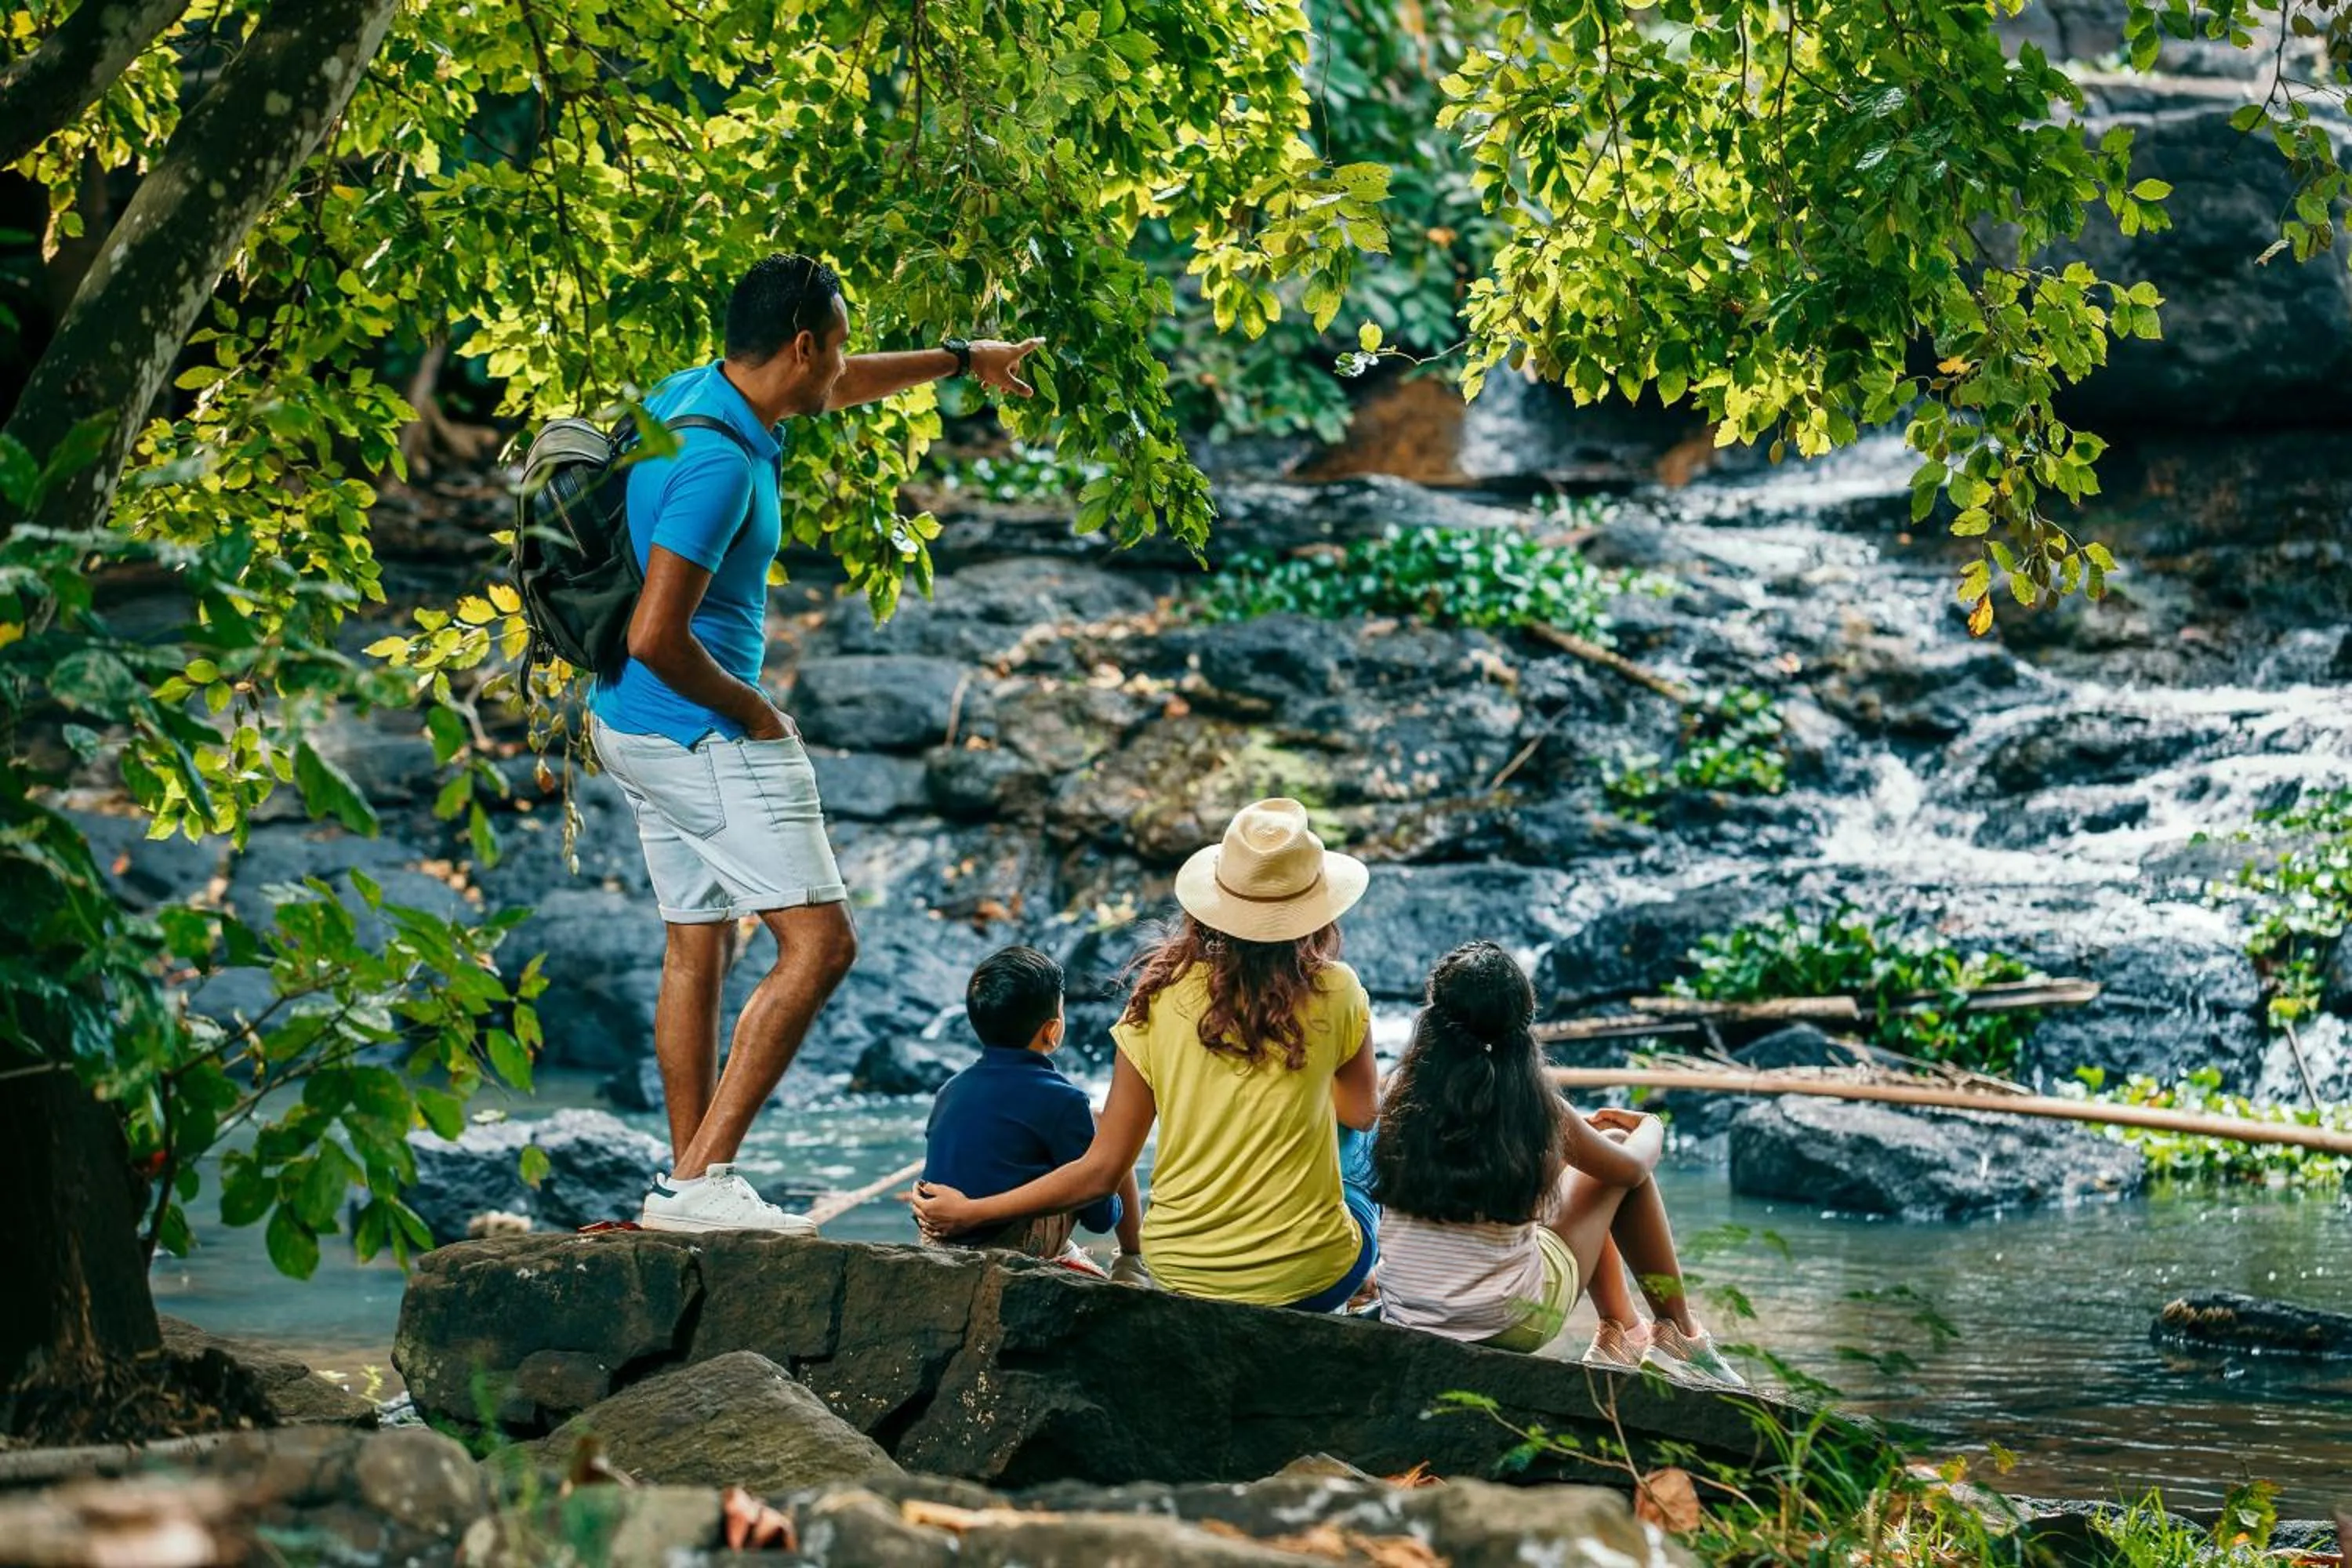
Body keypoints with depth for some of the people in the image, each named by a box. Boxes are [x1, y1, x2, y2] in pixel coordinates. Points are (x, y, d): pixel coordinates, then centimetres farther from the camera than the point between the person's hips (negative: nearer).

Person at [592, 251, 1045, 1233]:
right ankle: (702, 1177, -16)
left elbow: (835, 390, 28)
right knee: (819, 942, -11)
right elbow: (657, 638, -28)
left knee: (697, 948, 15)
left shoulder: (696, 394, 6)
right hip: (701, 732, -10)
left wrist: (959, 361, 37)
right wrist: (750, 711, -12)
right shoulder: (719, 462, -24)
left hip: (632, 727, 11)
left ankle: (684, 1182, 18)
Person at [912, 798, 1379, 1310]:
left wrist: (970, 1212, 6)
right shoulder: (1334, 993, -12)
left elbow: (1100, 1171, -5)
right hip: (1308, 1279, -2)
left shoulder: (1162, 997, -8)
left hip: (1178, 1269, 2)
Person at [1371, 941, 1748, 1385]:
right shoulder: (1533, 1106, -13)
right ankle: (1678, 1334, 25)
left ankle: (1621, 1333, 35)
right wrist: (1652, 1127, 27)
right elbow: (1630, 1168, 4)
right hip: (1511, 1323, -4)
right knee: (1617, 1146, 15)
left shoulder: (1401, 1091, -4)